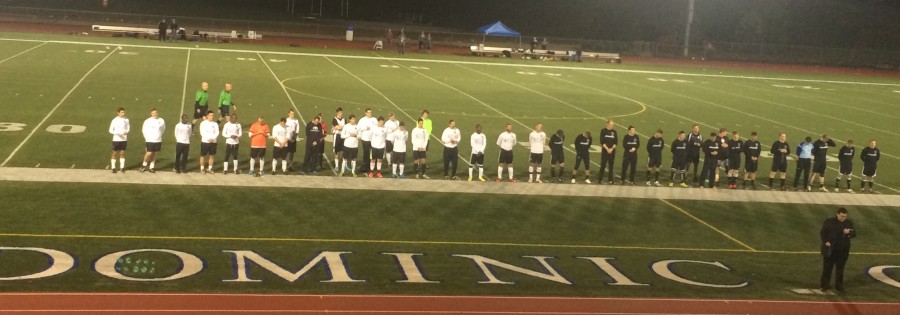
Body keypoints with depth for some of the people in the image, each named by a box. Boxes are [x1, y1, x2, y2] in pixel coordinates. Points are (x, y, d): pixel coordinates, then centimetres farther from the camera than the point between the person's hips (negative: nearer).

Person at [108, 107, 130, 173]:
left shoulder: (126, 120, 1)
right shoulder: (115, 120, -7)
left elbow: (128, 128, 11)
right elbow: (110, 130, -4)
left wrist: (126, 132, -11)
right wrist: (117, 133, -19)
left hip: (124, 139, 2)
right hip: (116, 139, -2)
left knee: (122, 153, 6)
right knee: (114, 153, 3)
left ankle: (122, 167, 14)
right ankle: (113, 168, 9)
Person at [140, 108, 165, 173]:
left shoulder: (161, 121, 1)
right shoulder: (148, 121, -7)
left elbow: (163, 129, 18)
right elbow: (144, 129, 3)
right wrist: (146, 137, 3)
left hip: (158, 140, 3)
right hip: (150, 140, -3)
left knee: (154, 154, 9)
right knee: (149, 153, -9)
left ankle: (152, 167, 17)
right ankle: (144, 165, 13)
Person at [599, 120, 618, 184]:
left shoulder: (614, 132, 7)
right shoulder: (603, 131, -1)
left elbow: (616, 142, 4)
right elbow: (602, 141, -7)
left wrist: (611, 149, -10)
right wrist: (607, 149, -14)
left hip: (612, 151, 3)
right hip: (605, 151, -2)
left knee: (611, 165, 4)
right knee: (603, 165, -2)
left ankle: (610, 180, 8)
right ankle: (600, 179, 2)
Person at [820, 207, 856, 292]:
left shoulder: (849, 222, 4)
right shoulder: (828, 222, -6)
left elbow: (854, 233, 4)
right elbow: (822, 232, -3)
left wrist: (848, 232, -18)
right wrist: (826, 241, -17)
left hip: (843, 251, 3)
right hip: (830, 250, -3)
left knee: (840, 269, 10)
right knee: (827, 268, 3)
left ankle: (839, 286, 20)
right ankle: (825, 285, 12)